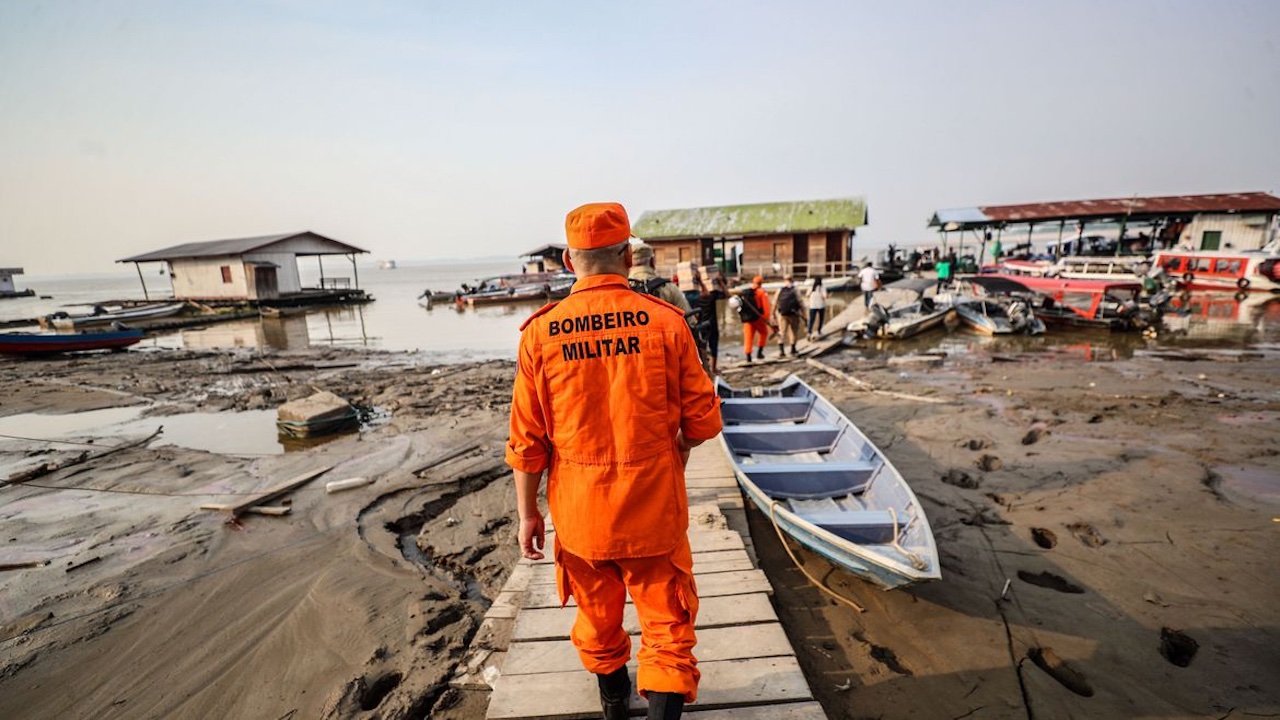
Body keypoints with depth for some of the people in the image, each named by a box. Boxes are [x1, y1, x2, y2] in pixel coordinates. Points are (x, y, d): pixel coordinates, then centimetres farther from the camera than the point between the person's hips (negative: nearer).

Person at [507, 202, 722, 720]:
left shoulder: (540, 332, -9)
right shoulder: (664, 321, -12)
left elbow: (527, 440, -5)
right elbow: (702, 420, -5)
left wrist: (527, 513, 7)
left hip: (578, 509, 3)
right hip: (653, 505, -2)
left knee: (598, 615, 26)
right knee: (667, 624, 17)